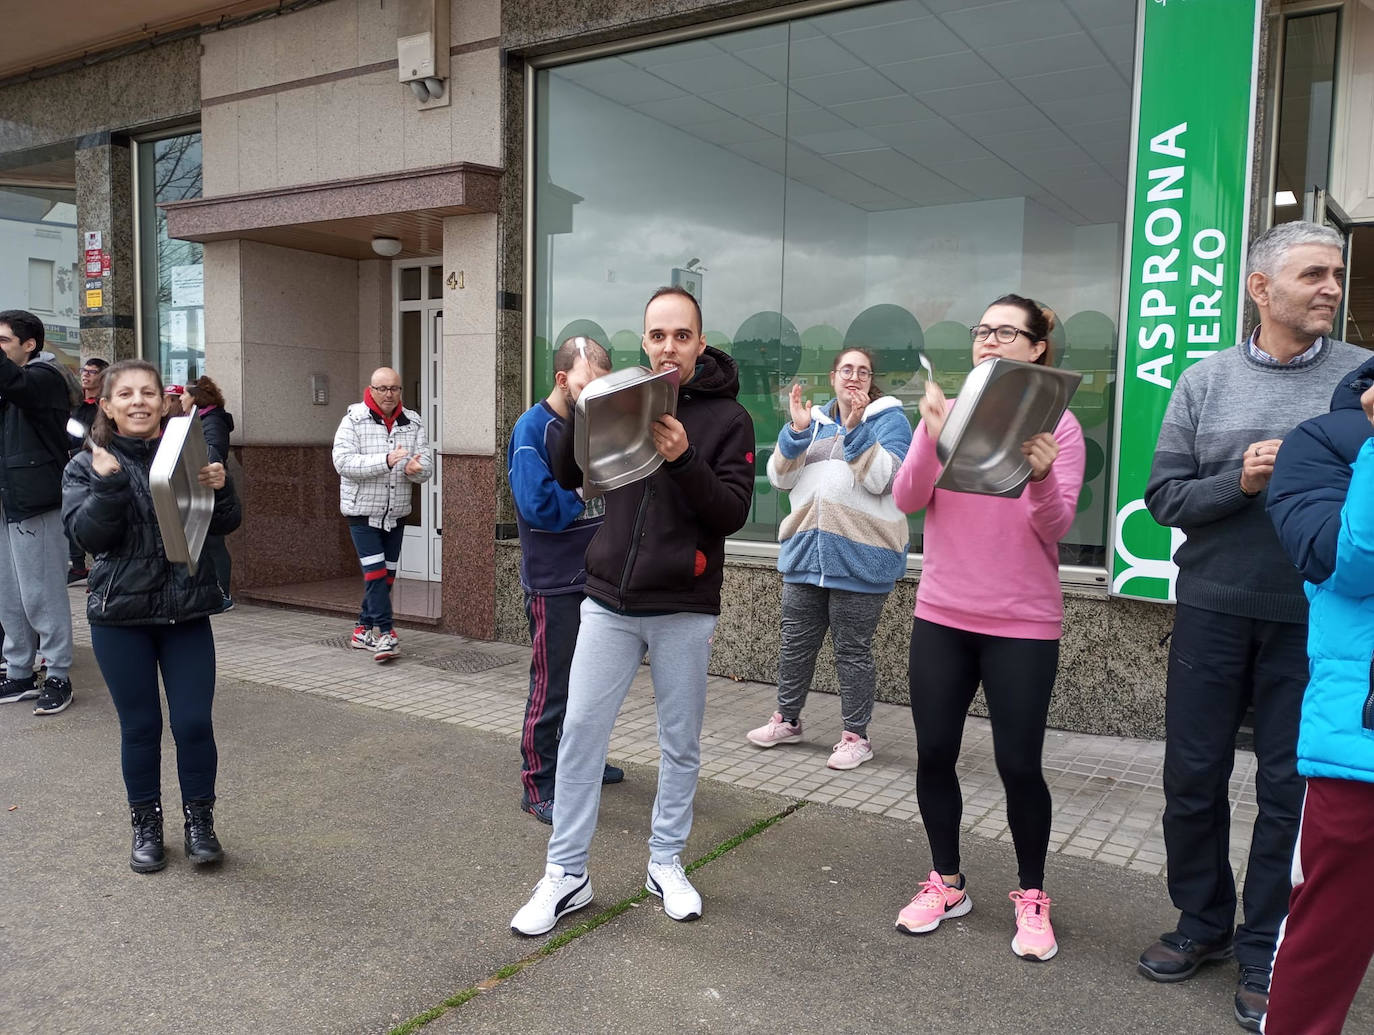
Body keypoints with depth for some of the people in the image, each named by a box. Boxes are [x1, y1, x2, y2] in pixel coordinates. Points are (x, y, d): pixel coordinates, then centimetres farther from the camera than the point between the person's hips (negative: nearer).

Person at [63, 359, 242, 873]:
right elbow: (89, 535, -11)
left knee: (194, 723, 1)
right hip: (120, 616, -1)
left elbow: (225, 525, 4)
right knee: (140, 727, 9)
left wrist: (220, 488, -15)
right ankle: (146, 826, 27)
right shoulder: (88, 465, 1)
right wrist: (109, 483, -24)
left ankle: (200, 821, 20)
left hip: (187, 610, 1)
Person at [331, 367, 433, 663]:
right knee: (375, 572, -10)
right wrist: (385, 461, -29)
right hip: (363, 510, -5)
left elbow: (427, 465, 1)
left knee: (386, 575, 11)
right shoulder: (354, 420, -8)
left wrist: (415, 468, -23)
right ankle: (386, 633, -7)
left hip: (396, 512, 5)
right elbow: (342, 461, -19)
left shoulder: (413, 423, 3)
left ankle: (363, 630, 25)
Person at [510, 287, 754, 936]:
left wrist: (684, 460, -25)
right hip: (609, 603, 2)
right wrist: (579, 408, -16)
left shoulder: (728, 417, -2)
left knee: (681, 746, 10)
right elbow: (567, 477, 1)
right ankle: (566, 875, 16)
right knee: (580, 733, 2)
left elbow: (732, 512, -10)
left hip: (684, 612, -1)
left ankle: (666, 863, 30)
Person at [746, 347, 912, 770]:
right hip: (806, 552, 5)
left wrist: (856, 429, -21)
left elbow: (885, 478, -15)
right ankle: (786, 720, 29)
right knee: (796, 641, 13)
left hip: (859, 557, -5)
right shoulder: (815, 421, 15)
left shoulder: (888, 418, 1)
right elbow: (779, 477, 5)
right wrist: (796, 430, -8)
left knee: (852, 650, 2)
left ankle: (855, 736, 14)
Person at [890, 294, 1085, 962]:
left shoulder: (1058, 423, -3)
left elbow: (1056, 527, -10)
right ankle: (947, 883, 28)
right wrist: (931, 434, -22)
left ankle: (1031, 895, 24)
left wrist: (1042, 476, -30)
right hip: (942, 614, 3)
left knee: (1019, 764, 1)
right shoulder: (946, 411, 4)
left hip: (1023, 622, -2)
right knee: (934, 754, 7)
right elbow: (907, 501, -7)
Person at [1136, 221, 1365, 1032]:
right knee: (1193, 776, 10)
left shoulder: (1363, 377, 0)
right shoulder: (1207, 381, 3)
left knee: (1291, 788, 8)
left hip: (1315, 620, -1)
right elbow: (1165, 495, 0)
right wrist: (1240, 483, -15)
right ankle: (1203, 924, 31)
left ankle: (1266, 952, 25)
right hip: (1214, 608, 1)